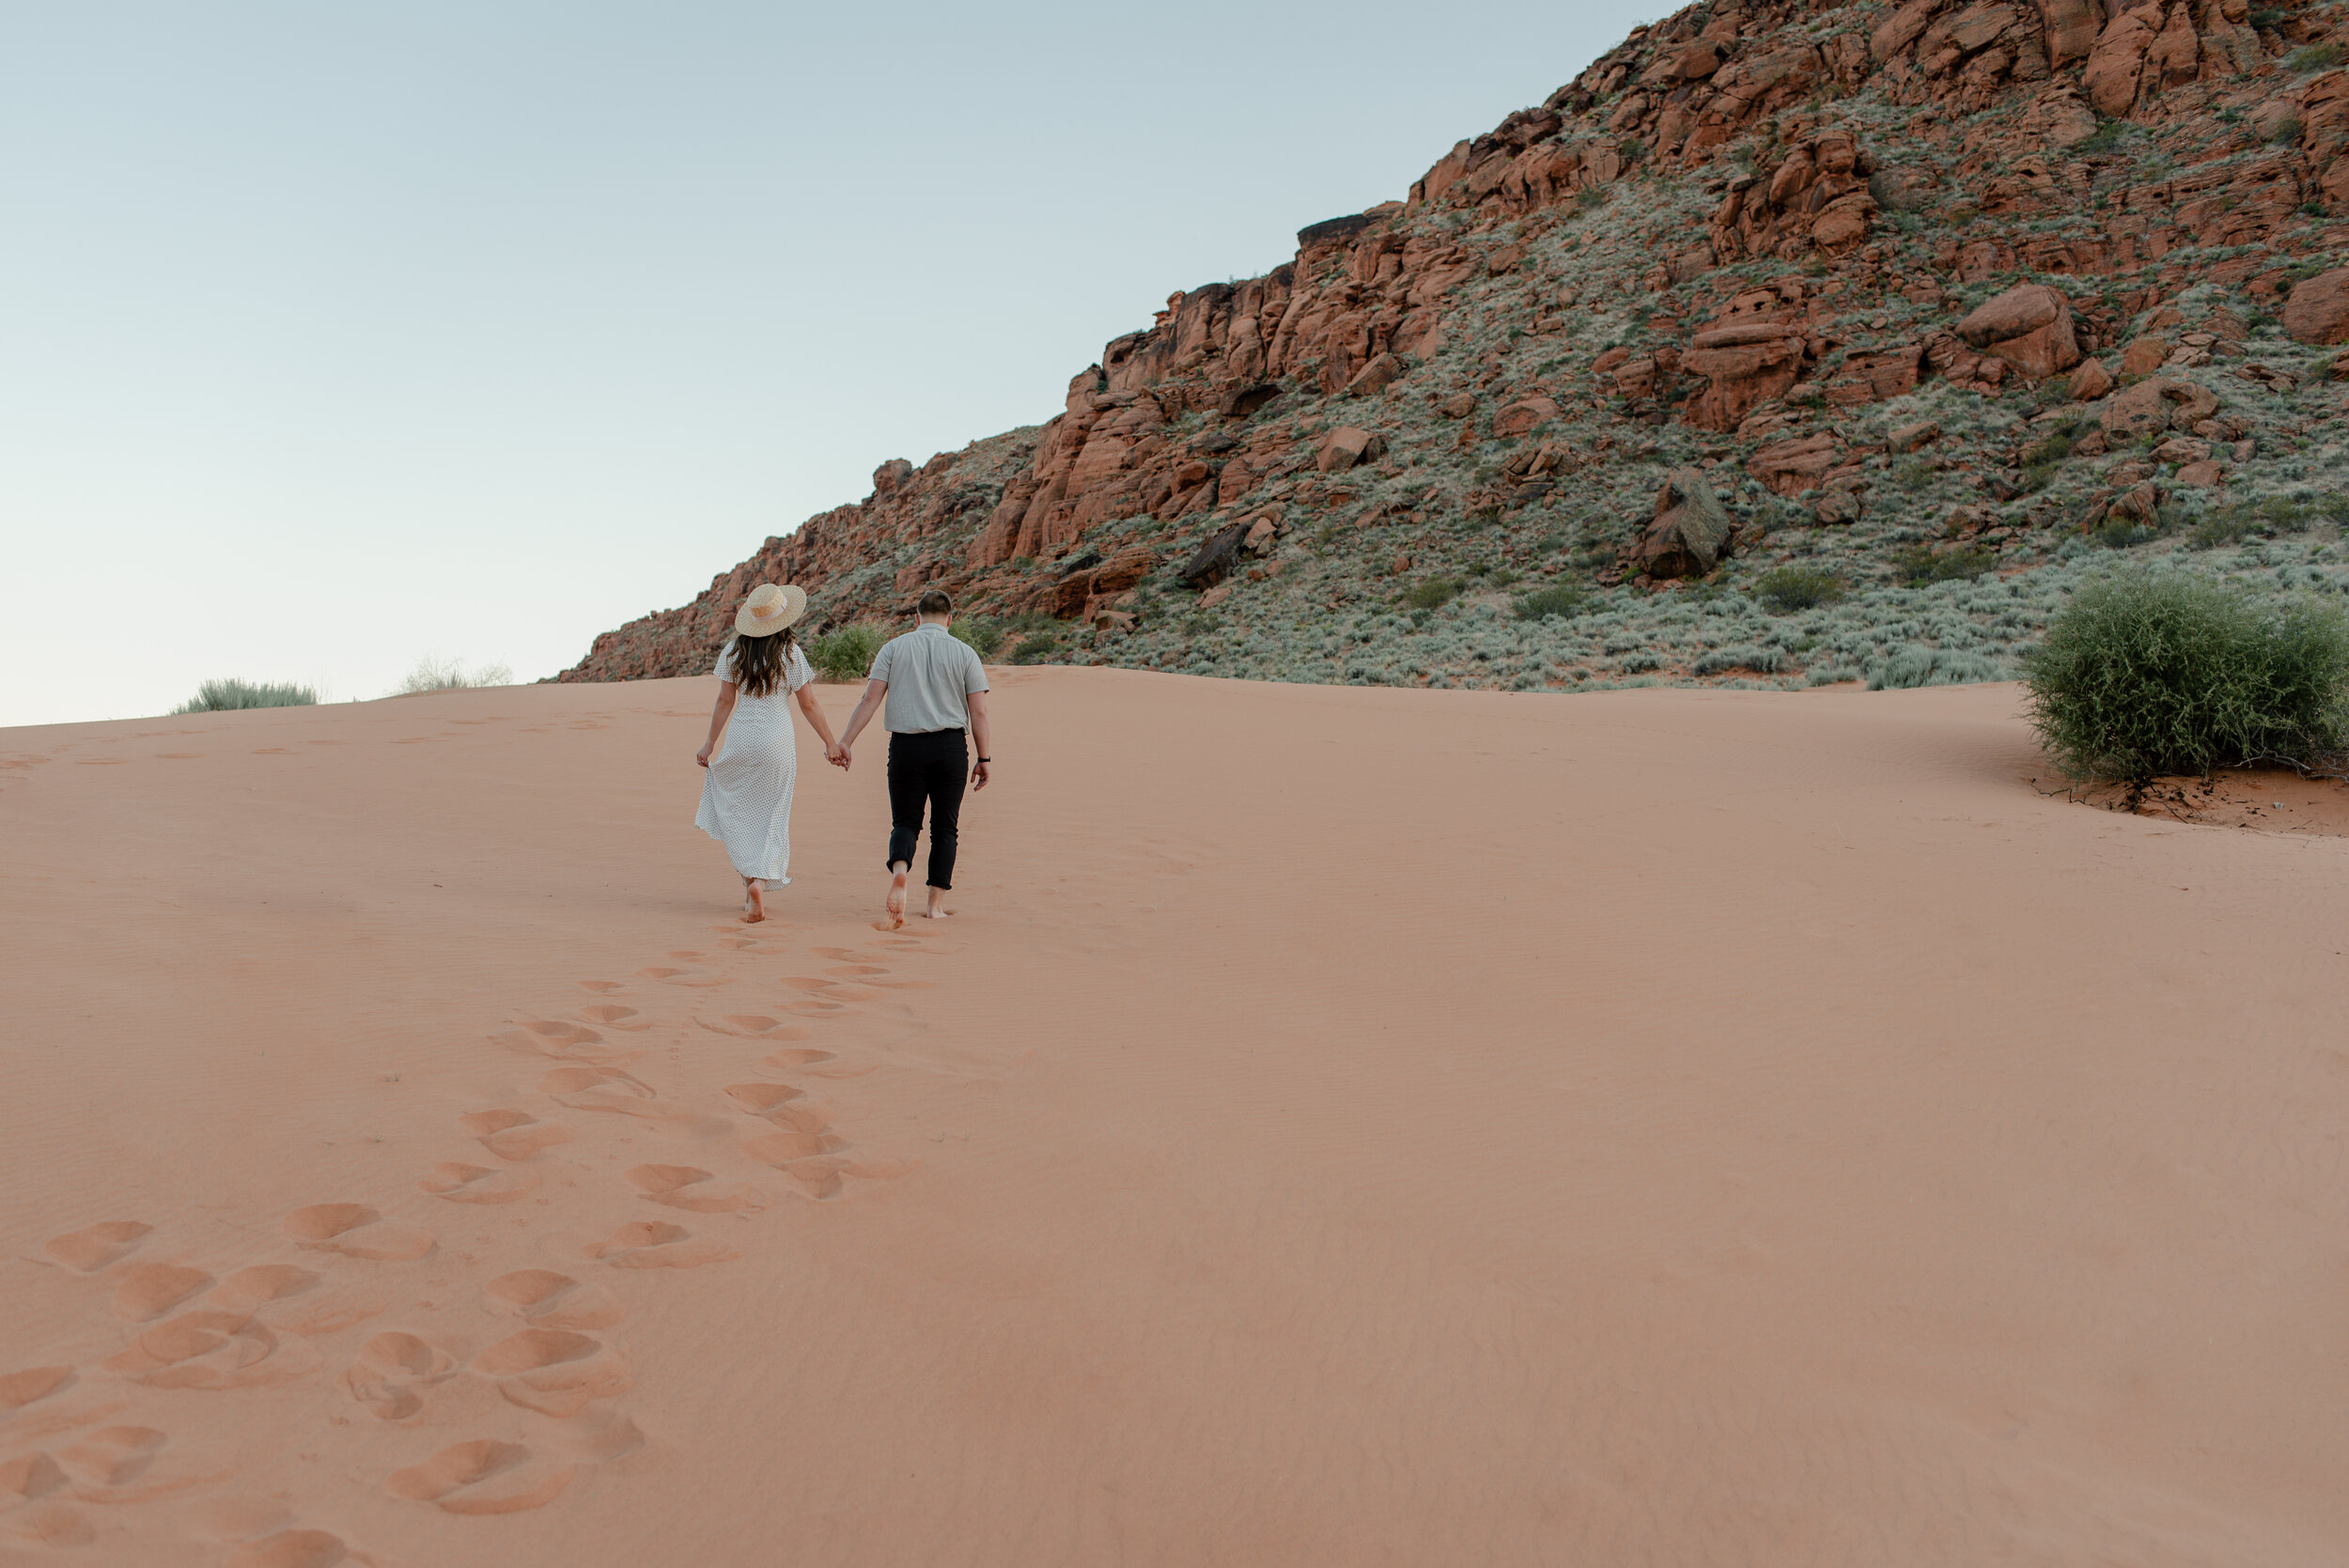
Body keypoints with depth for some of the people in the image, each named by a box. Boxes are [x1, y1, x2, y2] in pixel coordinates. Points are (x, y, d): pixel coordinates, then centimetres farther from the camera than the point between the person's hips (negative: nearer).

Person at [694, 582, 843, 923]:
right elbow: (808, 704, -3)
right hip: (777, 741, -2)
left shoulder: (734, 651, 0)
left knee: (738, 809, 14)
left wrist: (710, 742, 10)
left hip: (740, 738, 2)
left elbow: (725, 701, 2)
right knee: (770, 816, 5)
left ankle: (749, 877, 7)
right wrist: (830, 742, 7)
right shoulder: (791, 653, -7)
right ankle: (759, 880, -8)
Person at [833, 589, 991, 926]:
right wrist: (983, 759, 5)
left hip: (905, 746, 0)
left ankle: (899, 870, -21)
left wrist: (845, 741, -2)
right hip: (950, 746, 0)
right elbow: (979, 712, -1)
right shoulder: (964, 652, 3)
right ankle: (936, 903, 9)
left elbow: (870, 699, -3)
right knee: (945, 826, 10)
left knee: (905, 822, 9)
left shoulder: (894, 648, 5)